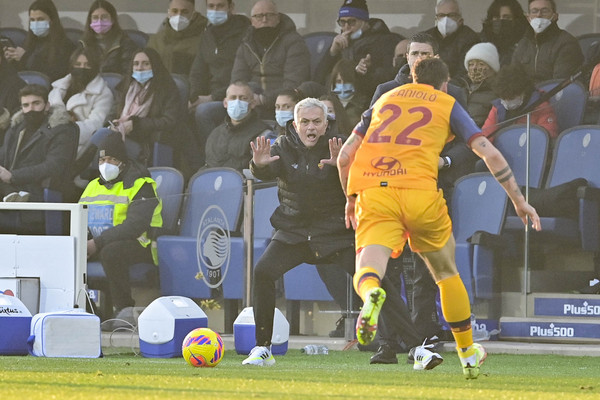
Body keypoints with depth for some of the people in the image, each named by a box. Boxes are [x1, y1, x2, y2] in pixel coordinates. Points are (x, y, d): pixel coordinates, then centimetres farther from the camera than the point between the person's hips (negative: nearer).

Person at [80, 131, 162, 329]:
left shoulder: (139, 184, -8)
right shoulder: (94, 186, 18)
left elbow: (136, 226, -21)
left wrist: (98, 242, -25)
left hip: (138, 245, -7)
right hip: (99, 244, 7)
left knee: (111, 252, -40)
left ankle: (124, 311, -30)